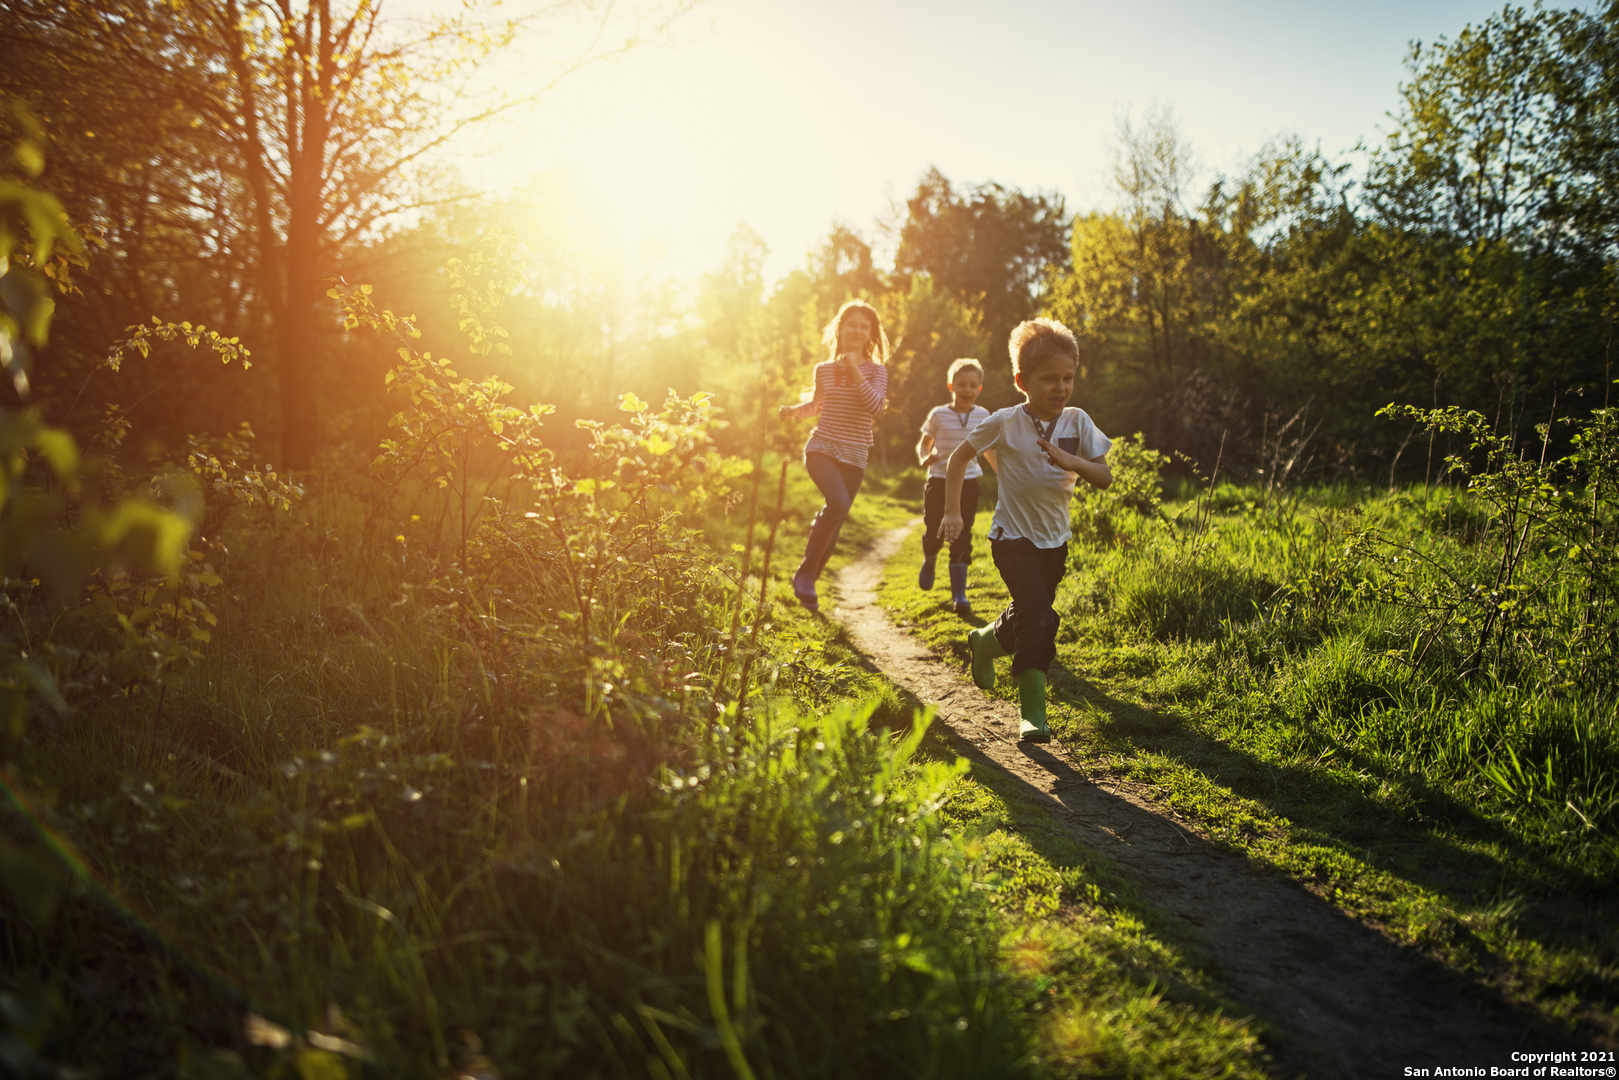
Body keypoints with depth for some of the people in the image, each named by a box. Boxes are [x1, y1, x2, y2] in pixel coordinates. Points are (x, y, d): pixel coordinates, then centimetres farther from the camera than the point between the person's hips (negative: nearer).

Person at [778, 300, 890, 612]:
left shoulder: (875, 370, 2)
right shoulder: (824, 369, 7)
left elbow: (875, 407, -15)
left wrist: (855, 372, -18)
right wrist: (794, 409, 5)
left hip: (853, 457, 1)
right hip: (821, 448, -1)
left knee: (834, 526, 4)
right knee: (838, 502, -29)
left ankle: (807, 585, 23)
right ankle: (805, 573, -16)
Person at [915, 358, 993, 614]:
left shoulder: (983, 415, 1)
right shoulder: (939, 415, -4)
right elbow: (923, 443, 5)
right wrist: (924, 458, -17)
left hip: (968, 483, 1)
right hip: (939, 481, -1)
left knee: (962, 538, -3)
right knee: (933, 532, 4)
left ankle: (959, 594, 1)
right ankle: (929, 560, 40)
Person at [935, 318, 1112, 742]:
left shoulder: (1077, 422, -7)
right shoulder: (1005, 423, -15)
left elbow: (1105, 477, -11)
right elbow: (959, 457, -2)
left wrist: (1070, 461, -30)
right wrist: (952, 511, -5)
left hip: (1055, 542, 5)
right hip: (1013, 538, -5)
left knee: (1028, 617, 18)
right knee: (1039, 619, -20)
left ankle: (983, 642, 49)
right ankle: (1033, 710, -3)